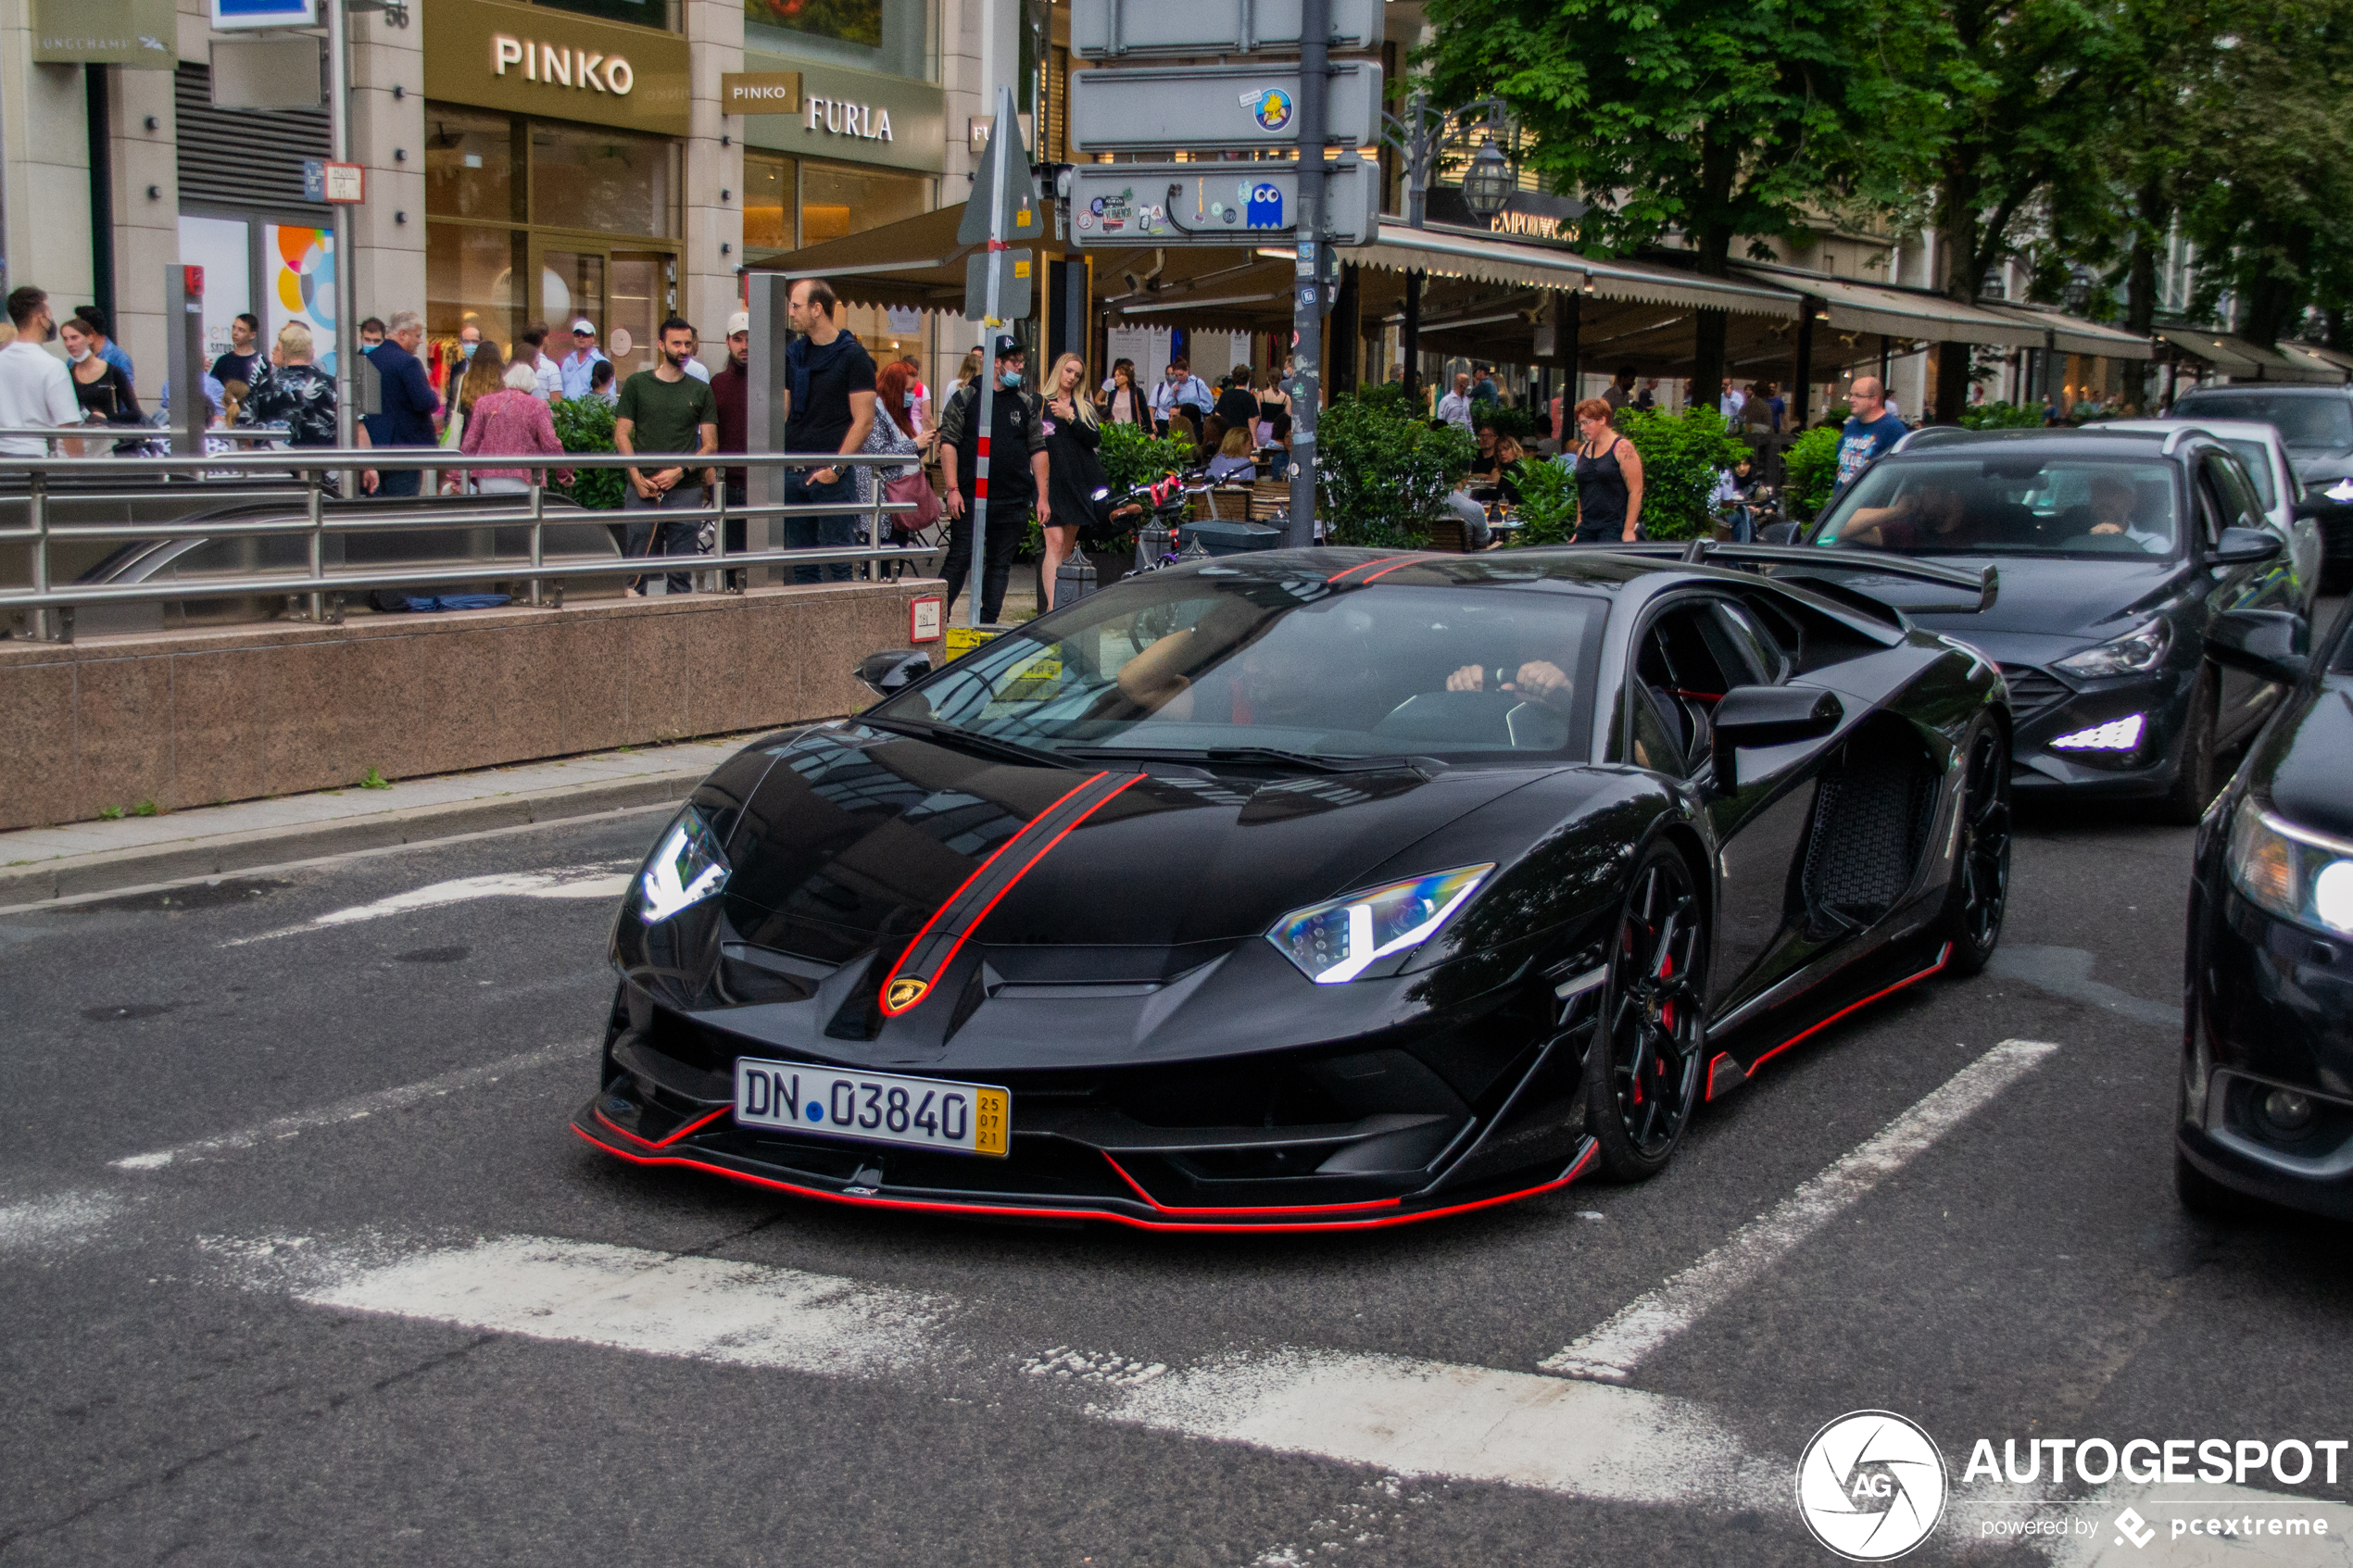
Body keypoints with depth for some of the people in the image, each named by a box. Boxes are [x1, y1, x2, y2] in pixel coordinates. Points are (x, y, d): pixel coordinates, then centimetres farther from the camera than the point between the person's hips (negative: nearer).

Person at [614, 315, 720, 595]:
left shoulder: (700, 391, 12)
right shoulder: (637, 384, 9)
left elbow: (710, 444, 8)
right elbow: (621, 436, 6)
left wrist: (679, 472, -7)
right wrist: (637, 478, -7)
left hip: (684, 490, 1)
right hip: (642, 490, -1)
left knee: (682, 572, -1)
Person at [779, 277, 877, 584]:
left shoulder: (853, 356, -3)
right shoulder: (794, 354, 15)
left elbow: (864, 420, -7)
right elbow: (782, 412, 18)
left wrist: (835, 468, -14)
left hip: (833, 476, -6)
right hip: (792, 473, 6)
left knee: (840, 563, -5)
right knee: (801, 565, 8)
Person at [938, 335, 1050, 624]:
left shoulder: (1027, 404, 11)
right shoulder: (966, 398, 3)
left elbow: (1038, 450, 11)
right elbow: (948, 442, -1)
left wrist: (1042, 496, 5)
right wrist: (952, 489, -10)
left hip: (1014, 502, 3)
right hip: (969, 499, -3)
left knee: (1001, 564, 5)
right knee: (959, 559, -4)